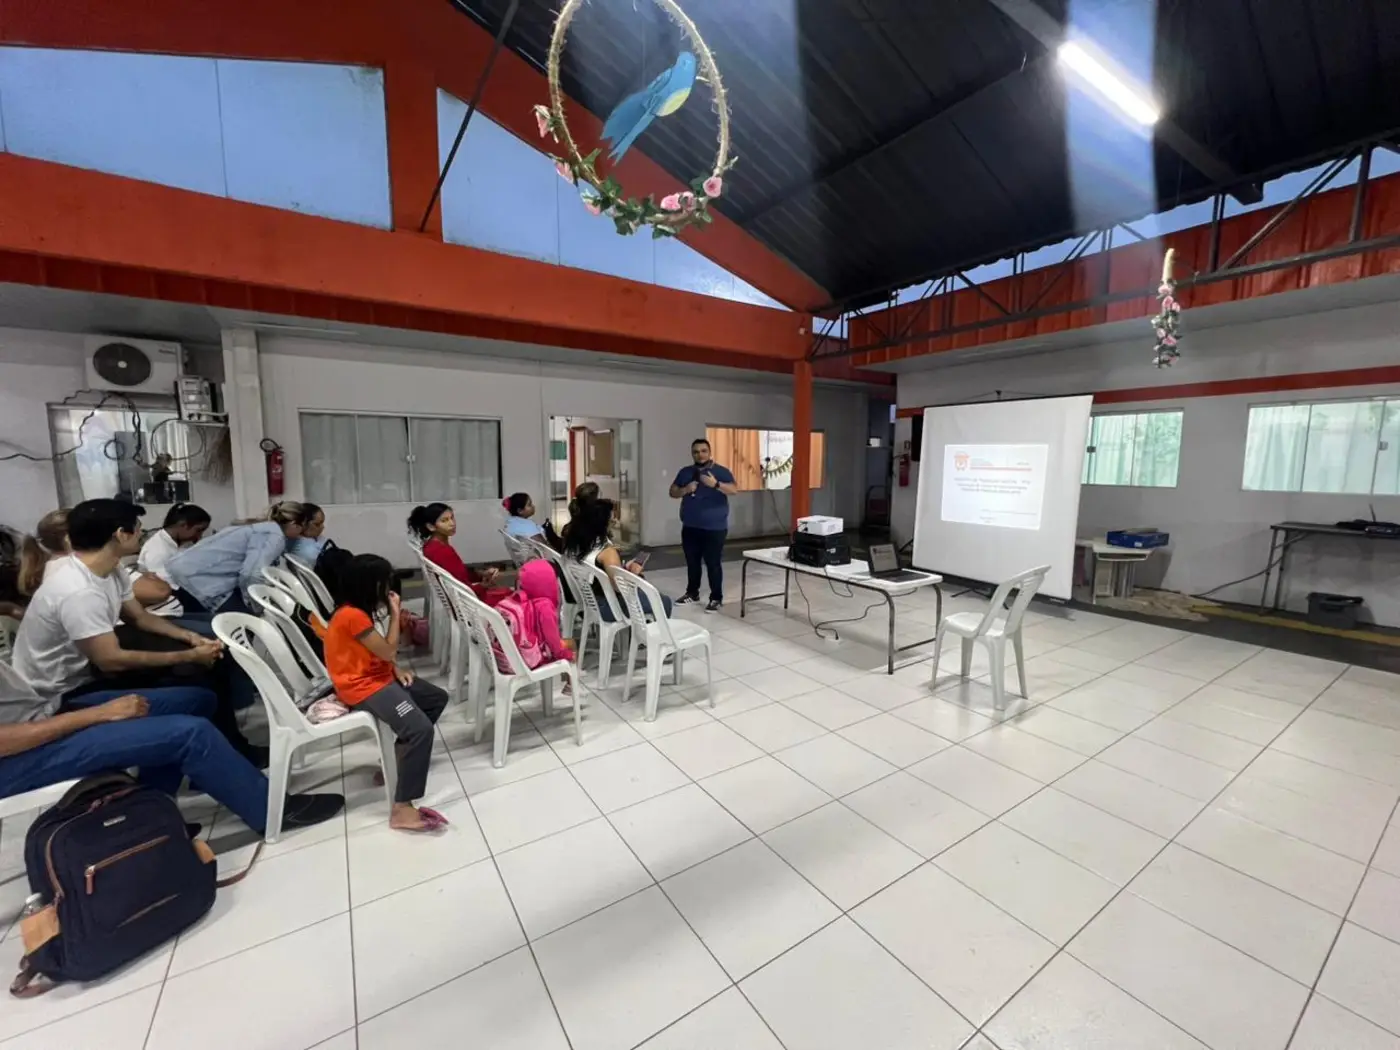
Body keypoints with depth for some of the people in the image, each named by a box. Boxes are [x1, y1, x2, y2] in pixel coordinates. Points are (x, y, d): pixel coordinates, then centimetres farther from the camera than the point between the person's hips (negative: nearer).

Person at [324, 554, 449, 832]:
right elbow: (388, 651, -18)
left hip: (379, 675, 10)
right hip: (363, 686, -10)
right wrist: (395, 613, -13)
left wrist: (397, 669, 0)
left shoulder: (358, 610, 8)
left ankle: (404, 759, 22)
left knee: (438, 698, 14)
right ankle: (401, 809, -20)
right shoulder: (353, 616, -23)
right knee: (421, 729, -25)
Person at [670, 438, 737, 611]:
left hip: (714, 528, -4)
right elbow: (673, 492, 9)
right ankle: (692, 593, 29)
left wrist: (715, 484, -30)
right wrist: (685, 489, -11)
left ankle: (716, 598, 8)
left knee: (713, 564, -2)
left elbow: (734, 490, -15)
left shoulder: (721, 471, -4)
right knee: (692, 562, 14)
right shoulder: (685, 472, 9)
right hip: (690, 527, 5)